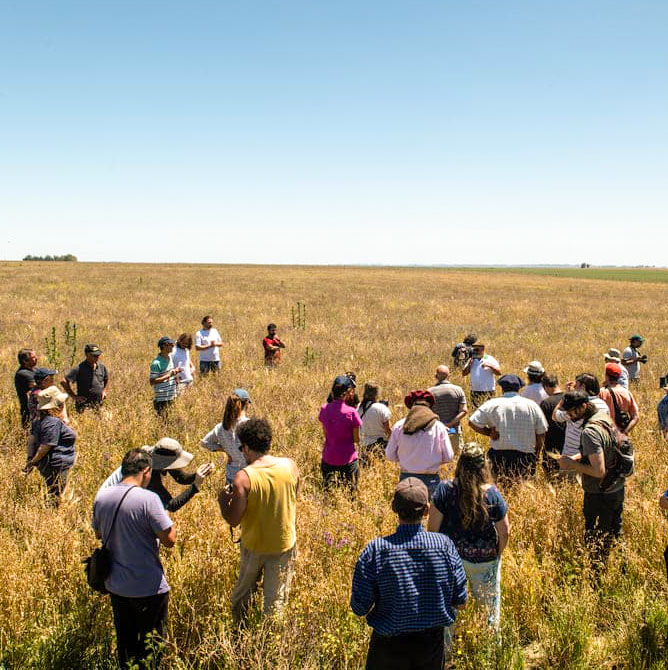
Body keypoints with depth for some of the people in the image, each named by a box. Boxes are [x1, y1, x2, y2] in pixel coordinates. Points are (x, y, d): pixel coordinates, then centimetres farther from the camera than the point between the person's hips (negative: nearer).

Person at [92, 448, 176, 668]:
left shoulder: (101, 496, -3)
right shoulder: (148, 499, -22)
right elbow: (169, 539, -19)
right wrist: (166, 518, -1)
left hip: (115, 585, 6)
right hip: (148, 588, -6)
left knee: (124, 641, 22)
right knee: (151, 643, 12)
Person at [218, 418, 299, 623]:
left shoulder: (244, 477, -22)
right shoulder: (290, 466, -11)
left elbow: (233, 520, -16)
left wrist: (223, 500, 1)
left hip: (254, 545, -2)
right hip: (284, 543, 2)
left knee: (242, 594, 22)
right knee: (276, 599, 14)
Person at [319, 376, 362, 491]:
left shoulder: (324, 409, -4)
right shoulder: (351, 412, -15)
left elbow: (325, 433, 6)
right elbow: (357, 439, -6)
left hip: (328, 459, 4)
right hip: (348, 459, -4)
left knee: (327, 492, 16)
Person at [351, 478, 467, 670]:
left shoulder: (375, 551, -20)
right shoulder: (444, 545, -15)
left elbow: (359, 608, -13)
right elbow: (460, 602, -5)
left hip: (390, 646, -1)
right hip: (434, 642, 2)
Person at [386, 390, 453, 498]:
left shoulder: (399, 426, -2)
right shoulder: (438, 427, -6)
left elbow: (390, 456, 2)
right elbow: (448, 457, -4)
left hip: (406, 478, 2)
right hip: (430, 480, -2)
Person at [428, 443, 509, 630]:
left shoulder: (445, 489, -15)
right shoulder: (493, 494, -14)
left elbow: (433, 527, -11)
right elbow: (504, 532, -7)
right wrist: (497, 555, 11)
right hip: (484, 558, 0)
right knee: (489, 603, 17)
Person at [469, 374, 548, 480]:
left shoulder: (493, 404, -2)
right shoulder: (531, 405, 1)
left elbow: (472, 422, -6)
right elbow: (541, 433, 5)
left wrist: (489, 432, 3)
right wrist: (536, 455, 17)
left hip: (499, 455, -1)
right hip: (526, 454, 1)